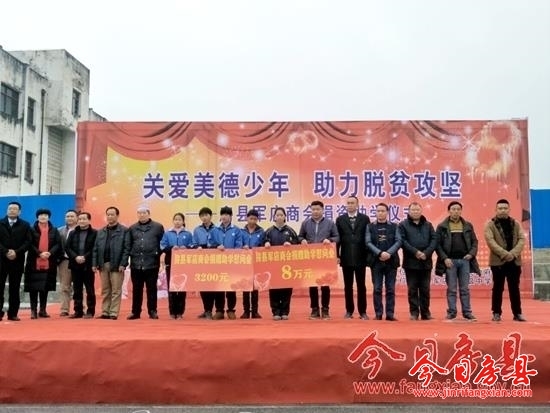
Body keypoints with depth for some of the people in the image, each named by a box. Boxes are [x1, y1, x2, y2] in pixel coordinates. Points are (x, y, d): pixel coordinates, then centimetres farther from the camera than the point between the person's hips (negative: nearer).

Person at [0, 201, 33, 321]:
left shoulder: (25, 225, 9)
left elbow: (28, 241, 0)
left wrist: (16, 252, -12)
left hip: (17, 260, 0)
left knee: (15, 288, 2)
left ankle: (13, 314, 5)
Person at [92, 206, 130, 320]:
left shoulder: (124, 231, 0)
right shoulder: (101, 232, 16)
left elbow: (126, 248, -6)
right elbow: (95, 249, 12)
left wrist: (122, 264, -14)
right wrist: (94, 263, 3)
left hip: (116, 265, -5)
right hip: (103, 265, 5)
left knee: (116, 291, -2)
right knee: (105, 291, 9)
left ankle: (114, 313, 2)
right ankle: (105, 312, 13)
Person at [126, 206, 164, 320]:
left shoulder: (158, 227, 3)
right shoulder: (132, 228, 12)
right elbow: (128, 245, 12)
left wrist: (157, 254, -7)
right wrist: (131, 256, 2)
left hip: (152, 263, -3)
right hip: (136, 264, 3)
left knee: (151, 289, 3)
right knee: (136, 289, 8)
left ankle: (152, 311, 11)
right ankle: (135, 312, 16)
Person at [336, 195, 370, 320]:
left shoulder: (365, 219, 4)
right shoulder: (340, 219, 7)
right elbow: (338, 239, 4)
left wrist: (368, 255, -3)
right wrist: (337, 255, -2)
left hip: (360, 258, -1)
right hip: (346, 258, 1)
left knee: (361, 285, 4)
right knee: (348, 286, 6)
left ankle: (362, 311, 10)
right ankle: (349, 311, 13)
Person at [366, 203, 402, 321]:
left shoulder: (394, 226, 8)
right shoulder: (370, 226, 7)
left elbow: (398, 242, -1)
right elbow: (368, 242, -3)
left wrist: (389, 253, -16)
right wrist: (380, 253, -16)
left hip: (391, 261, 0)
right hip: (376, 261, 0)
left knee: (390, 289, 2)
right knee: (377, 289, 1)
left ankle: (390, 314, 6)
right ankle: (378, 313, 6)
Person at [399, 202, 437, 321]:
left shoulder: (428, 225, 13)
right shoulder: (403, 225, 3)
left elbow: (434, 240, 3)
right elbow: (402, 241, -8)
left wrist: (426, 253, -12)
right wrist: (415, 252, -16)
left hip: (426, 262, 3)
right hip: (411, 262, -3)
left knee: (425, 289, 7)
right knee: (412, 289, 2)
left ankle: (425, 312, 15)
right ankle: (414, 312, 9)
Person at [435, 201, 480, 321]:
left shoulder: (468, 225, 10)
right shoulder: (442, 226, 2)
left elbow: (474, 241, 12)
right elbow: (438, 244, -2)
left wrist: (471, 253, -5)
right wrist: (444, 258, -12)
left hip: (465, 260, 2)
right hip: (450, 261, -2)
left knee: (465, 288, 6)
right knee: (451, 289, 1)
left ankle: (467, 312, 11)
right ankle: (451, 312, 7)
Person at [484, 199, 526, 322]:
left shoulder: (516, 224, 10)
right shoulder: (490, 225, -1)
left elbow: (522, 239, 1)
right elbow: (490, 241, -12)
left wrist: (513, 254, -15)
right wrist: (505, 254, -20)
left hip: (514, 261, 3)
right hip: (498, 261, -3)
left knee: (515, 288, 7)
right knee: (498, 288, 2)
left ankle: (517, 313, 14)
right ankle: (497, 313, 8)